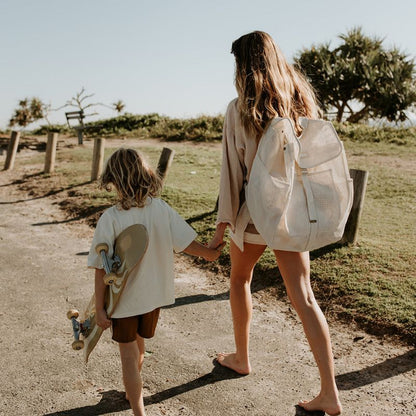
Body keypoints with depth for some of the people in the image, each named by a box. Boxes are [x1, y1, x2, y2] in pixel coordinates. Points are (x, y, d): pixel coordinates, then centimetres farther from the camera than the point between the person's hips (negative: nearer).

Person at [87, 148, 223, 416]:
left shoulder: (110, 219, -21)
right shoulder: (162, 209, -13)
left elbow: (102, 269, -18)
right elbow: (185, 243, -6)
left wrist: (99, 308, -9)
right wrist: (209, 254, 14)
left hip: (123, 298, -4)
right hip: (154, 294, 5)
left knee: (129, 355, 11)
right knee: (139, 344, 27)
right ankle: (132, 391, 51)